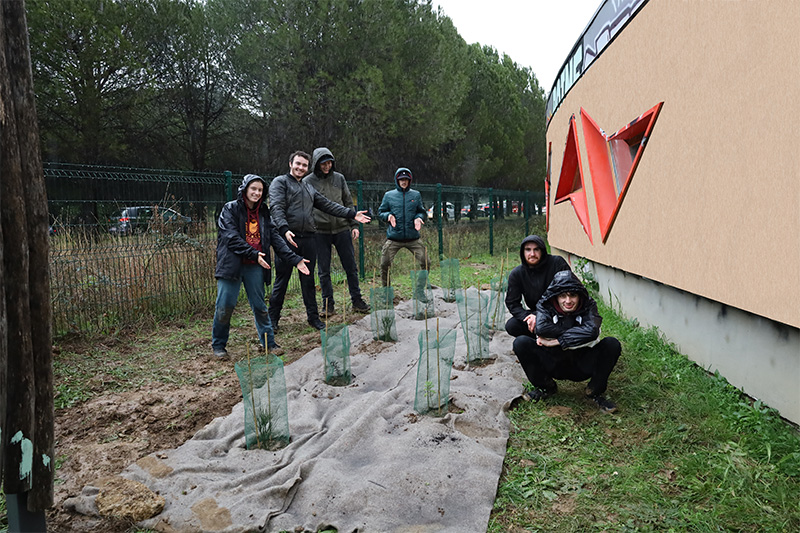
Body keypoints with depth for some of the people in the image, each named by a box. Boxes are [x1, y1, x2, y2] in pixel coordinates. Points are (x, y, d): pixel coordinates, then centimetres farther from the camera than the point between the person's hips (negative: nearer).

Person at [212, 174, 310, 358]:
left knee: (259, 306, 7)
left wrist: (295, 259, -2)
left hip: (255, 267, 4)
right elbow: (232, 238, -12)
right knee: (225, 306, 0)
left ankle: (269, 343, 18)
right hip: (232, 265, -3)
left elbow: (275, 238, 7)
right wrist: (254, 254, -21)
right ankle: (218, 345, 17)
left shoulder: (263, 212, 12)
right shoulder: (230, 209, -2)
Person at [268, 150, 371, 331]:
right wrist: (285, 229, -28)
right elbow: (277, 208, -12)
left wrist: (352, 214, 16)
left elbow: (328, 205, 23)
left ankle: (313, 317, 18)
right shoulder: (280, 182, 2)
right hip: (287, 238, -6)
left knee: (308, 280, 11)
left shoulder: (309, 188, 23)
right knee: (281, 280, 0)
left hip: (308, 239, 6)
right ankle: (272, 319, 10)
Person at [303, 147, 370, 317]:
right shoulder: (308, 182, -1)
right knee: (324, 271, 4)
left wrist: (354, 224, 6)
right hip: (320, 232, -2)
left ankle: (357, 301, 18)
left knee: (351, 267, 6)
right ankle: (328, 305, 14)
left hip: (342, 230, 2)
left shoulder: (339, 178, 6)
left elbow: (348, 203, 12)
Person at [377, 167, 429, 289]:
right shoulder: (389, 195, 7)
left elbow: (422, 212, 16)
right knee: (384, 265, -3)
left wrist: (419, 218, -6)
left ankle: (420, 290, 15)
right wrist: (388, 215, -10)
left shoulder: (416, 195, 10)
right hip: (393, 238, -1)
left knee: (425, 263, -4)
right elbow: (380, 212, 11)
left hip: (413, 238, 1)